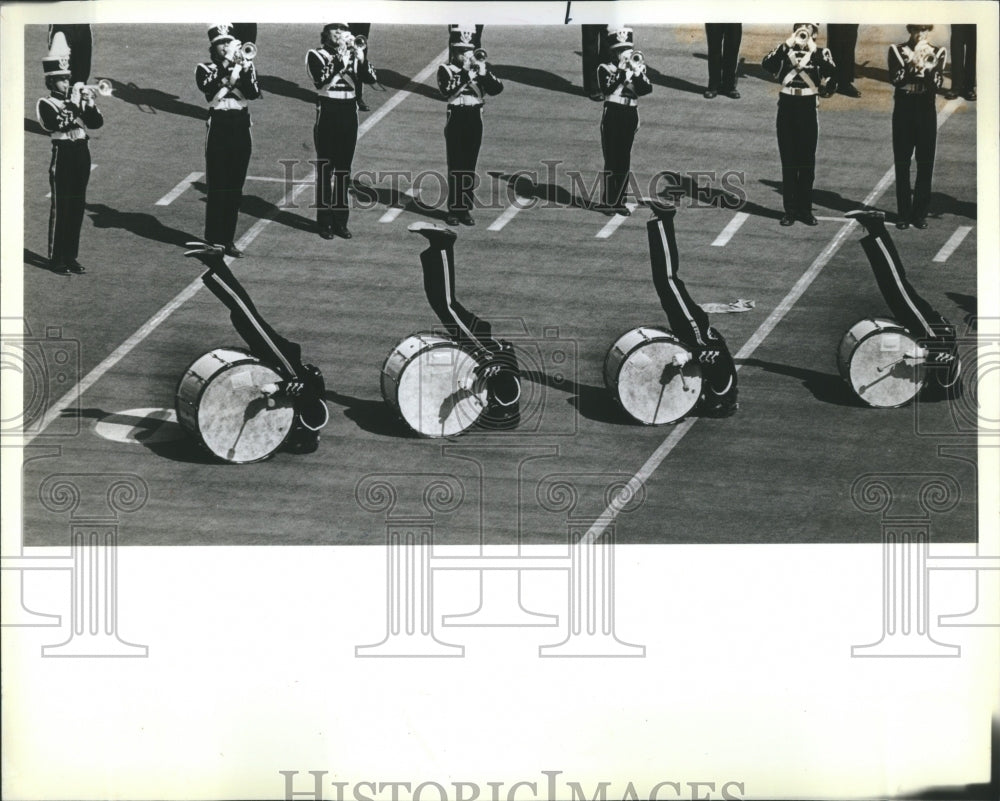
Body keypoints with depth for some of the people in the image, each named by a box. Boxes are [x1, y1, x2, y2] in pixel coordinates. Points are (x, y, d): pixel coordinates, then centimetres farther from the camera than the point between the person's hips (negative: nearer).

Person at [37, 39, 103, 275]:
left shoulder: (76, 99, 11)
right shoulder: (46, 104, -6)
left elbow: (97, 122, 3)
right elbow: (59, 125, -23)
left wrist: (89, 103, -11)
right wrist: (74, 106, -23)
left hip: (82, 155, 6)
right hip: (63, 157, -6)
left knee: (77, 208, 10)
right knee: (60, 209, -1)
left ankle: (71, 256, 18)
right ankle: (56, 259, 6)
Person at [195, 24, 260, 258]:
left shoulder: (245, 65, 9)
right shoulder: (205, 69, 1)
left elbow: (254, 93, -7)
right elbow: (211, 88, -21)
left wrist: (245, 70, -20)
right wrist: (227, 63, -22)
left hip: (241, 127, 3)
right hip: (219, 127, -3)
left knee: (235, 188, 7)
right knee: (218, 187, -4)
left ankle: (228, 239, 14)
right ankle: (214, 240, 2)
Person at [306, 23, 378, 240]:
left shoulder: (353, 54, 9)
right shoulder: (316, 55, -3)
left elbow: (371, 78, -3)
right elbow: (322, 82, -20)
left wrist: (361, 57, -16)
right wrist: (340, 62, -25)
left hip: (349, 115, 4)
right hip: (327, 115, -4)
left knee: (344, 170, 8)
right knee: (325, 169, 0)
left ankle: (341, 221, 14)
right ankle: (324, 222, 5)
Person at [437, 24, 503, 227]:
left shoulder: (481, 68, 8)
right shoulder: (446, 70, -1)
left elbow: (497, 89, -7)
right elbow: (447, 91, -21)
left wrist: (483, 72, -21)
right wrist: (467, 76, -25)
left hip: (475, 120, 3)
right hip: (456, 120, -3)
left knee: (469, 168, 5)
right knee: (455, 167, -3)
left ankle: (465, 209, 11)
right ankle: (453, 209, 3)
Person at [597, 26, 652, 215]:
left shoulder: (637, 67, 11)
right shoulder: (605, 69, 0)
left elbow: (647, 89, -4)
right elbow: (607, 89, -19)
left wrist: (636, 71, -16)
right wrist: (622, 71, -19)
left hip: (631, 116, 4)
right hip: (613, 115, -4)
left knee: (625, 162, 6)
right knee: (611, 161, -5)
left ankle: (619, 201, 12)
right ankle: (607, 202, 0)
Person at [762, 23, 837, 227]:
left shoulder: (821, 53, 4)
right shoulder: (785, 51, 5)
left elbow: (832, 72, -16)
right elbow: (766, 65, -14)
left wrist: (814, 50, -19)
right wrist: (786, 45, -19)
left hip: (808, 108, 0)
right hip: (787, 107, 1)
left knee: (807, 161, 5)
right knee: (788, 160, 4)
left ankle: (805, 209, 13)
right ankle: (790, 209, 9)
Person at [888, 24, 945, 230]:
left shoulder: (937, 53, 3)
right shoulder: (897, 50, 2)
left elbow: (937, 84, -8)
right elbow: (896, 79, -12)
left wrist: (927, 64, -21)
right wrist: (914, 59, -19)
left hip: (926, 110, 1)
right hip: (904, 109, 0)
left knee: (925, 164, 2)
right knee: (902, 164, 1)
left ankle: (920, 213, 10)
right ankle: (903, 213, 9)